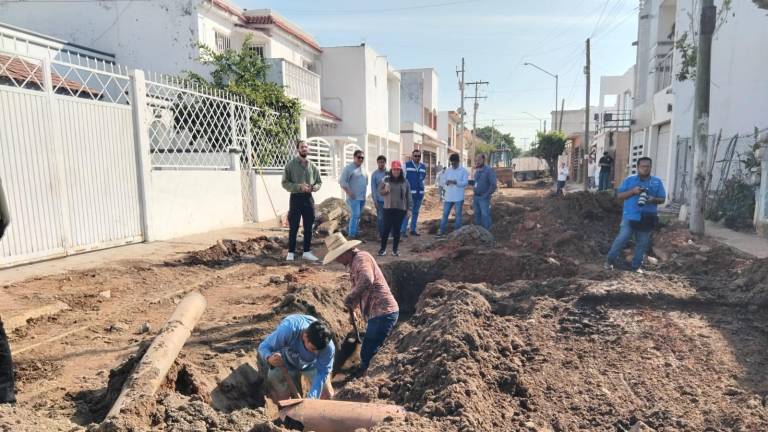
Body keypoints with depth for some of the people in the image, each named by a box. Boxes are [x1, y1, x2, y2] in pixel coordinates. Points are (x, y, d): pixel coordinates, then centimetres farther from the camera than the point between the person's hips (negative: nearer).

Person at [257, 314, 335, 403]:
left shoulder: (328, 347, -37)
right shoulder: (288, 330, -43)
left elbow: (322, 372, -24)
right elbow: (263, 346, -31)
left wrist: (311, 397, -35)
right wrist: (269, 358, -54)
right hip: (286, 363, -1)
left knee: (327, 395, -1)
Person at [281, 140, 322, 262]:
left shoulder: (313, 166, 6)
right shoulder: (291, 165, -4)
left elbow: (319, 182, 12)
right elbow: (285, 183, -7)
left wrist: (314, 187, -10)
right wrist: (299, 186, -20)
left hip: (308, 198, 4)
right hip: (296, 198, -3)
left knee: (308, 227, 8)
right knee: (293, 227, 1)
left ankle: (307, 252, 18)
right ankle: (291, 253, 10)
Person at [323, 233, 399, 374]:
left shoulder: (361, 257, -16)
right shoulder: (354, 262, 16)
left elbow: (367, 280, -37)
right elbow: (359, 288, 29)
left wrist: (349, 298, -26)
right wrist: (352, 310, 30)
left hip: (383, 313, -10)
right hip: (376, 313, 10)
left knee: (367, 354, -3)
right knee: (368, 352, 19)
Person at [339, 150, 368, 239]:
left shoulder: (363, 169, 15)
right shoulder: (349, 168, -9)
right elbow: (342, 181, -14)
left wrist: (364, 193, 15)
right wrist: (349, 192, -17)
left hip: (362, 198, 8)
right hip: (354, 197, -8)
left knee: (358, 216, 12)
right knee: (355, 215, -13)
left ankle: (351, 231, 23)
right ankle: (352, 235, -7)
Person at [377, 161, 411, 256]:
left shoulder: (405, 182, 5)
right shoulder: (386, 179, 1)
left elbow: (408, 196, 7)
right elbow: (380, 191, 4)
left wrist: (409, 208, 3)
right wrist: (385, 190, -18)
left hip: (401, 209, 1)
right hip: (388, 209, -1)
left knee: (397, 230, 5)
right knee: (386, 229, -1)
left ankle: (395, 250, 14)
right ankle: (383, 248, 10)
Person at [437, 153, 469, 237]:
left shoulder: (463, 170, -3)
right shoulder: (447, 170, 8)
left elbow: (465, 182, -11)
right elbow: (443, 180, 7)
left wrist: (456, 182, -25)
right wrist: (446, 182, -15)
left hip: (458, 197, -3)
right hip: (448, 196, 3)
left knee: (458, 214, 5)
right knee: (445, 214, 7)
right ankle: (441, 230, 15)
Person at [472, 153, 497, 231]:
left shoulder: (489, 170, -11)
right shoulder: (477, 171, 12)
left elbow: (493, 185, -17)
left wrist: (486, 196, -16)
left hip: (484, 198, -7)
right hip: (476, 197, 7)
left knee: (485, 215, -5)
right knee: (477, 215, 13)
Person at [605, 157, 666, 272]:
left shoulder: (657, 182, 7)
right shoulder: (629, 180, 4)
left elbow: (662, 199, 8)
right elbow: (620, 195, 1)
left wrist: (653, 199, -14)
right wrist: (632, 191, -16)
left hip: (646, 218, 2)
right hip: (630, 216, -2)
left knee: (642, 243, 8)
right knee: (621, 239, -7)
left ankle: (636, 266, 19)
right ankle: (610, 261, 6)